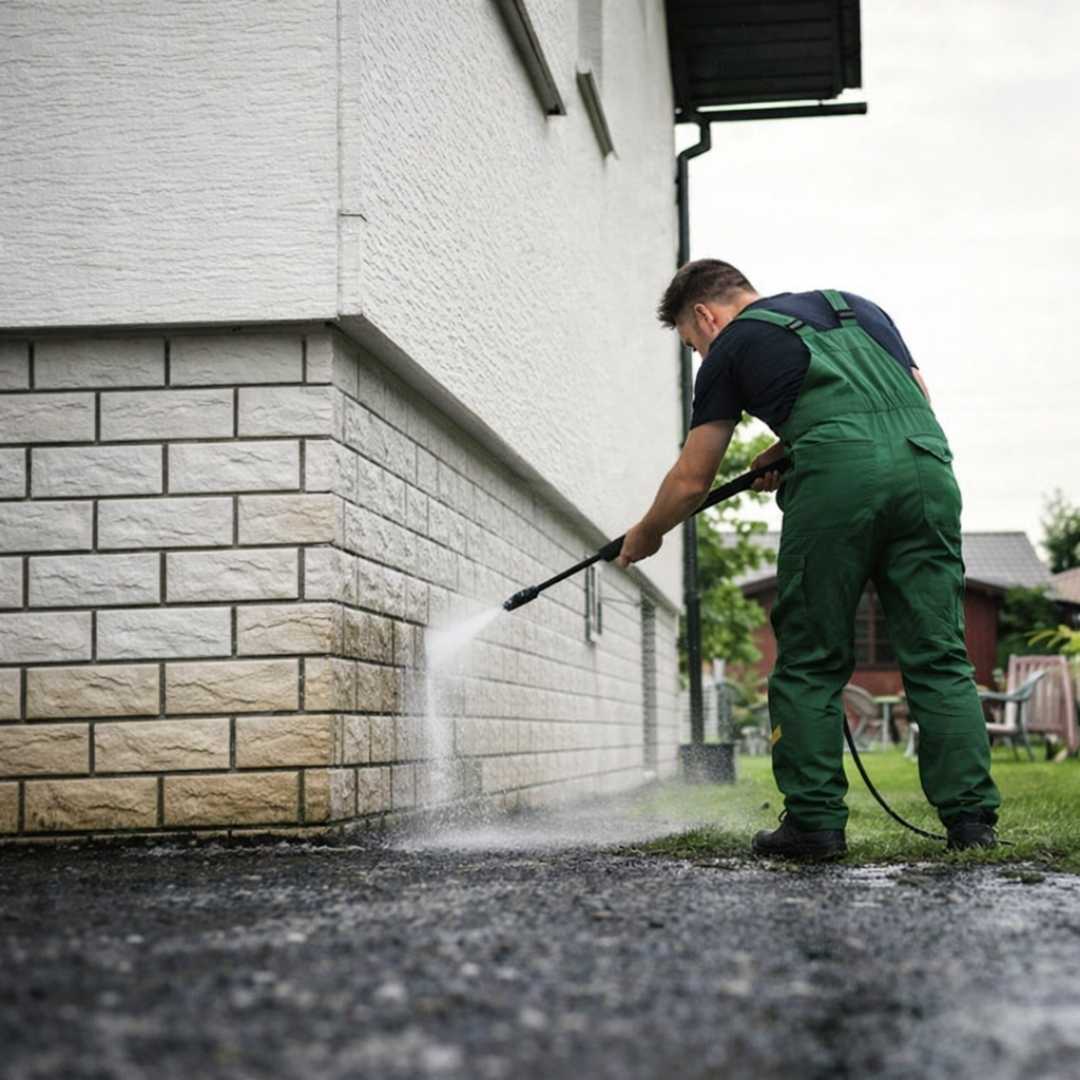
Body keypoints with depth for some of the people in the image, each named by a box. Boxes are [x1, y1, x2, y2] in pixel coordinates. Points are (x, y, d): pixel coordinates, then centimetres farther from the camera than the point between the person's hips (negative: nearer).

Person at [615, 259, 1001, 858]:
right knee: (938, 655, 7)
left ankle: (815, 820, 6)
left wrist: (644, 536, 38)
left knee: (810, 662, 6)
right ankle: (971, 815, 3)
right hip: (927, 463, 5)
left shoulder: (732, 346, 17)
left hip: (836, 477, -4)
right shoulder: (855, 305, 32)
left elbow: (691, 481, 20)